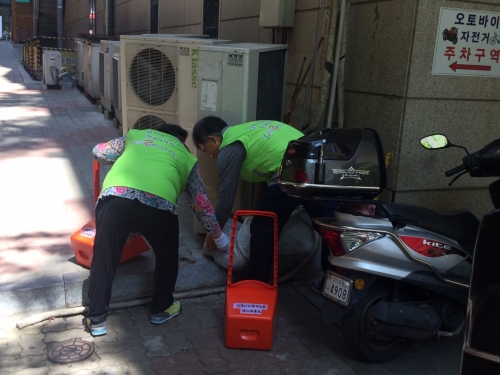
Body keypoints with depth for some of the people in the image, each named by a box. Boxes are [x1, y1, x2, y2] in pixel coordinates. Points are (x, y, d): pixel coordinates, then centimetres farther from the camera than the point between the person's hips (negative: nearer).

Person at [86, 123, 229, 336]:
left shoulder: (136, 135, 35)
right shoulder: (186, 157, 31)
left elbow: (98, 152, 43)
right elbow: (201, 203, 31)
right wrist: (218, 236, 43)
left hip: (115, 198, 2)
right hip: (159, 204, -1)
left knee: (104, 258, 18)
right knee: (167, 257, 25)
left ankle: (97, 319, 26)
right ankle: (162, 308, 37)